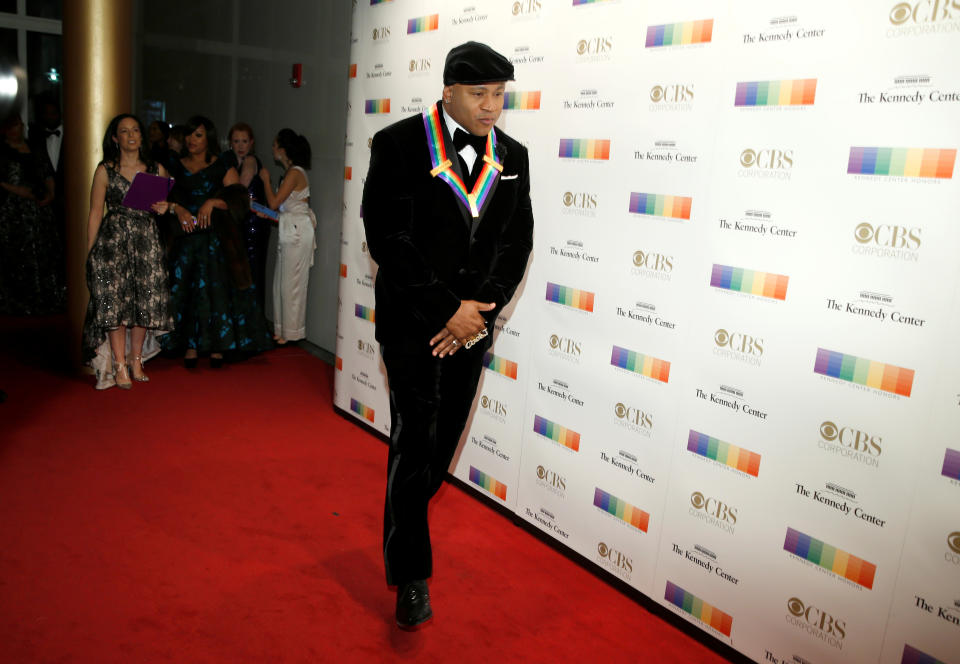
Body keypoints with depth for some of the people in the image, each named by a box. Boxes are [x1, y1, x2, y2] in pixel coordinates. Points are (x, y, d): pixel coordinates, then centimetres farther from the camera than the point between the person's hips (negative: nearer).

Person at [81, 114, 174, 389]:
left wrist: (164, 207, -3)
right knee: (114, 300, -6)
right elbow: (95, 214, 3)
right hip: (113, 239, -2)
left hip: (147, 240, 2)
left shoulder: (157, 170, 10)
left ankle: (136, 360, 14)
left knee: (146, 300, 0)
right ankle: (119, 365, 0)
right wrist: (90, 253, -1)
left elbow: (165, 204, 22)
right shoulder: (105, 171, 4)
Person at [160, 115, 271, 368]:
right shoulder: (175, 168, 13)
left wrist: (213, 202, -17)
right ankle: (190, 345, 4)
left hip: (215, 238, -2)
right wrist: (177, 208, -12)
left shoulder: (223, 169, 5)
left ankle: (216, 346, 3)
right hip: (184, 238, 2)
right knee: (183, 288, -3)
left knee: (216, 287, -6)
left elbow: (240, 201, -4)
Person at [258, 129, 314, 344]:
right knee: (282, 281, 12)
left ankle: (291, 333, 6)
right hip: (288, 231, 9)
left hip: (297, 231, -9)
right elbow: (282, 207, 14)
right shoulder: (291, 172, 14)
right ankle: (281, 329, 20)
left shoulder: (294, 173, -14)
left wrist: (266, 180, -3)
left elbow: (274, 203, -15)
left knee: (291, 283, -3)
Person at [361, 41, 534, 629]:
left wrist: (477, 312, -9)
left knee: (444, 442, 14)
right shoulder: (400, 144, -7)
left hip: (471, 323, 5)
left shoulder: (513, 157, 6)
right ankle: (411, 574, 14)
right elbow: (389, 238, -13)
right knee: (416, 443, -1)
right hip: (414, 322, -4)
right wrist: (448, 309, -16)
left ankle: (405, 527, 40)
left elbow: (517, 243, 4)